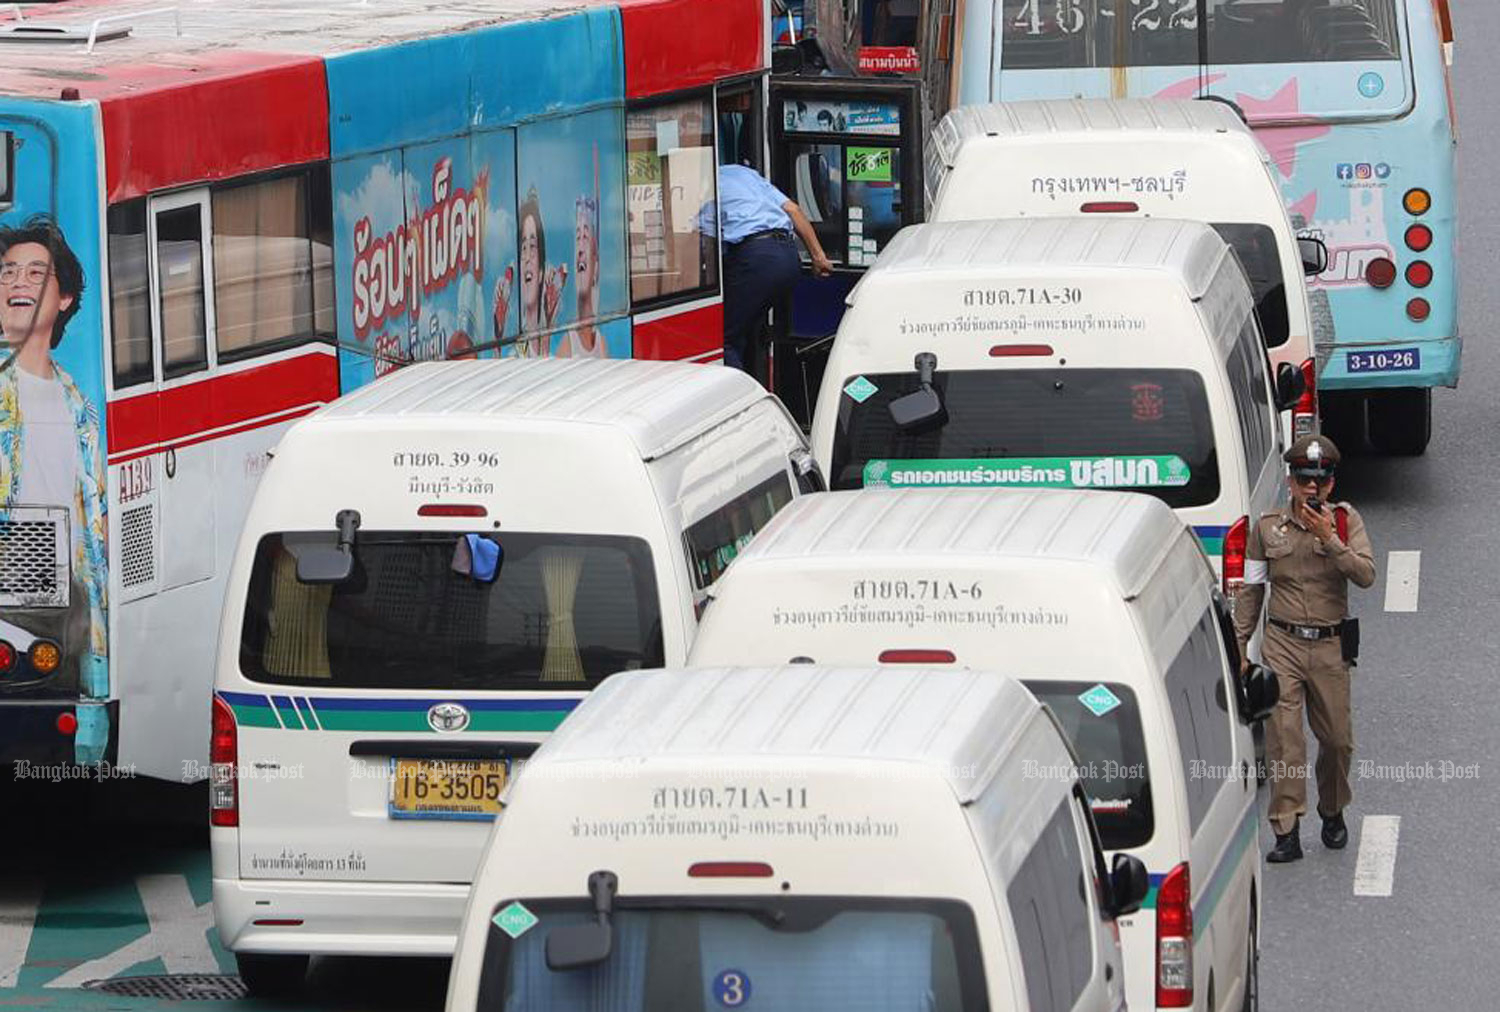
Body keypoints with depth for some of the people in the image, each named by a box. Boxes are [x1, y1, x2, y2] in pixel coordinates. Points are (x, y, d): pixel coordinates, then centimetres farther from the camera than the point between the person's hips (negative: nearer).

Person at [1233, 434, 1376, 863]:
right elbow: (1250, 589, 10)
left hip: (1331, 647, 0)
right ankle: (1287, 832, -8)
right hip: (1282, 644, 0)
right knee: (1283, 738, -9)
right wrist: (1239, 646, 8)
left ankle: (1332, 812, 33)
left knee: (1337, 739, 8)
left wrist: (1328, 539, -21)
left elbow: (1366, 575, -12)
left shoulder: (1346, 520, 1)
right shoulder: (1267, 527, 3)